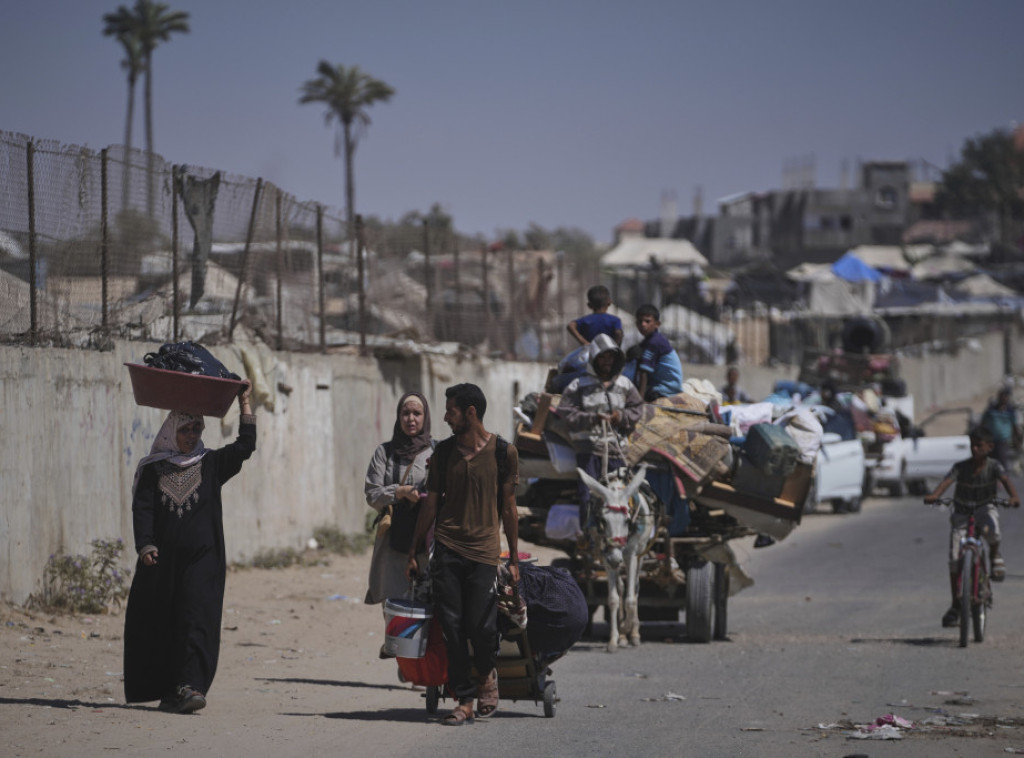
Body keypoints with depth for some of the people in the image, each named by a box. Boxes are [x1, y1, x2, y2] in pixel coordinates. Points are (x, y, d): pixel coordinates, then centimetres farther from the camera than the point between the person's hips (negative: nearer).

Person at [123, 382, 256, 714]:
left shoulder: (211, 464, 12)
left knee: (197, 621, -13)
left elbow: (246, 446, 0)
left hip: (202, 558, -1)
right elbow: (142, 509, 1)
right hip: (161, 559, 1)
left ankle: (189, 687, -22)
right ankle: (166, 690, 13)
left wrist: (245, 404, -2)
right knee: (157, 624, 3)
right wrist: (145, 545, -14)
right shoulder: (153, 468, 9)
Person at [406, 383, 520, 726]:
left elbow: (508, 507, 5)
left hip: (484, 549, -3)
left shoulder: (503, 452, 0)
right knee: (452, 626, -3)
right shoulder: (444, 451, 9)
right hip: (447, 547, 3)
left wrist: (514, 558, 6)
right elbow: (431, 504, 14)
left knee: (481, 626, -9)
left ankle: (487, 673, 22)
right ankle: (464, 701, 3)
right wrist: (413, 552, 13)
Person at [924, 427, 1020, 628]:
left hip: (985, 508, -1)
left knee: (990, 527, -39)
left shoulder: (994, 466, -11)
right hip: (962, 513, 1)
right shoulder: (960, 467, -11)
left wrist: (1014, 497, -50)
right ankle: (956, 604, 2)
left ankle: (995, 556, -7)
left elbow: (1005, 480, -28)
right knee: (955, 558, -8)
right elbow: (947, 481, -26)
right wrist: (934, 495, -47)